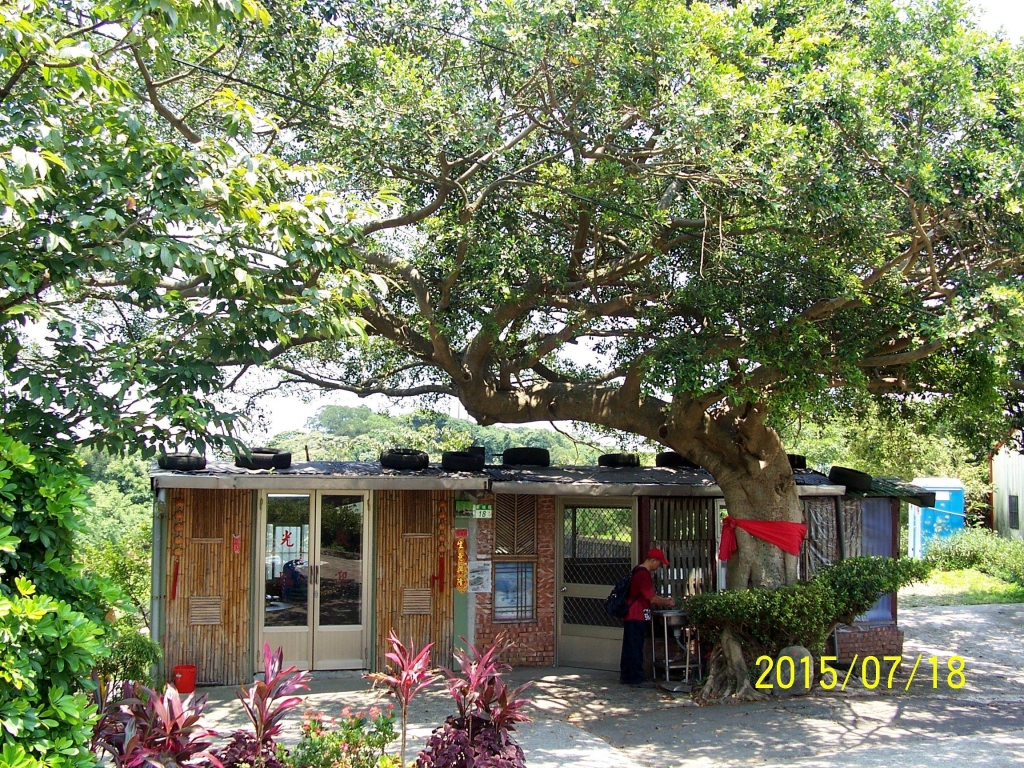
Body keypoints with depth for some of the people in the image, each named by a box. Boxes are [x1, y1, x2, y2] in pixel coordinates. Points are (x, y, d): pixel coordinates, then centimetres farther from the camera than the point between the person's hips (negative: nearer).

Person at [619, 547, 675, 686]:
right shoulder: (644, 574, -19)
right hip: (637, 617, -10)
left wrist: (664, 600, 16)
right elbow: (652, 599, -19)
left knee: (630, 647, 14)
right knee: (635, 648, -4)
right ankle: (636, 678, 1)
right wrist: (668, 603, -4)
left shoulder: (639, 571, 15)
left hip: (631, 616, 10)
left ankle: (626, 676, 20)